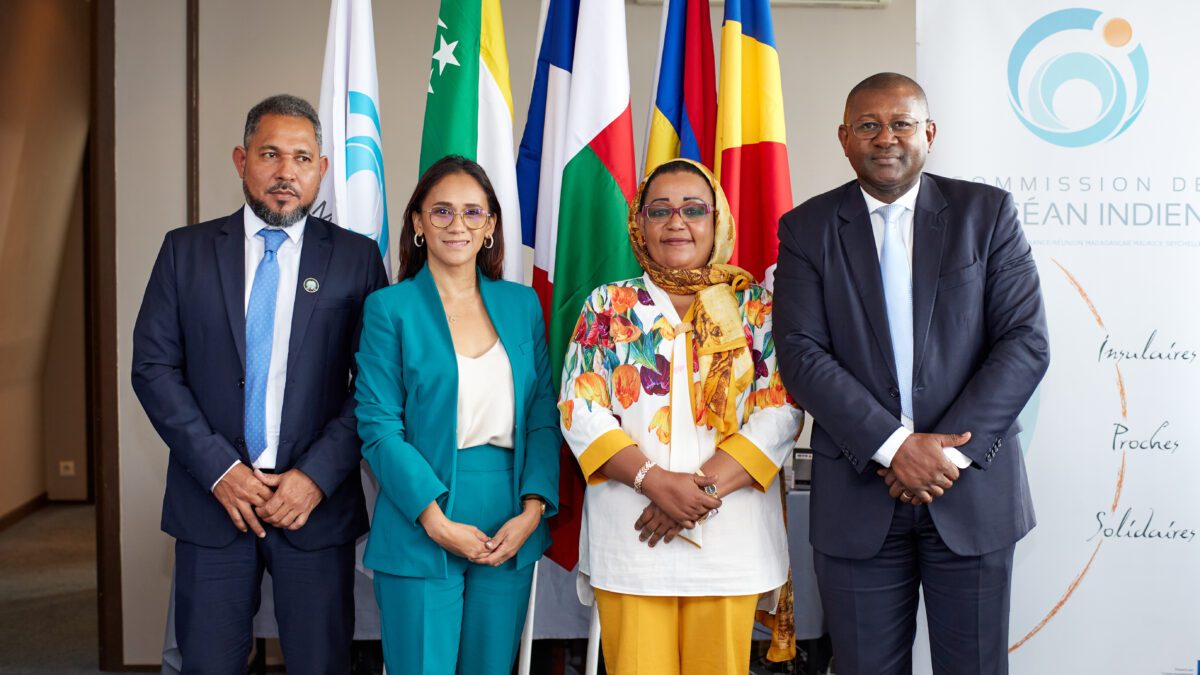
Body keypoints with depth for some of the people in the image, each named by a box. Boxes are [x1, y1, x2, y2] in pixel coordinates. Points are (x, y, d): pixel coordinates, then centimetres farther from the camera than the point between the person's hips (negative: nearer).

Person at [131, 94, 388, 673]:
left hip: (317, 501, -1)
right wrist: (219, 469, -9)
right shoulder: (186, 250, 5)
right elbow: (153, 367, 1)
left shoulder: (356, 257, 1)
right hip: (212, 500, 1)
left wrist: (317, 475, -11)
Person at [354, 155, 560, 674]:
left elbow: (543, 415, 6)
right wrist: (438, 523, -14)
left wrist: (532, 510, -7)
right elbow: (379, 427, -7)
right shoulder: (390, 308, -2)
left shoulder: (522, 304, 8)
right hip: (420, 535, -3)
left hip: (512, 535, 3)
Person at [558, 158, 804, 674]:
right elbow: (580, 410, -1)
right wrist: (655, 480, -15)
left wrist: (703, 487, -14)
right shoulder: (608, 306, 7)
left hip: (733, 535, 0)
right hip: (630, 534, 0)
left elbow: (781, 410, -3)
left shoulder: (756, 306, 6)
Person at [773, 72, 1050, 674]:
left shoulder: (987, 212, 3)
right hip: (857, 496, 0)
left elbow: (1026, 342, -3)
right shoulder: (807, 229, 3)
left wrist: (950, 451, -12)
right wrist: (895, 444, -15)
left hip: (973, 487, 0)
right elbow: (800, 354, -6)